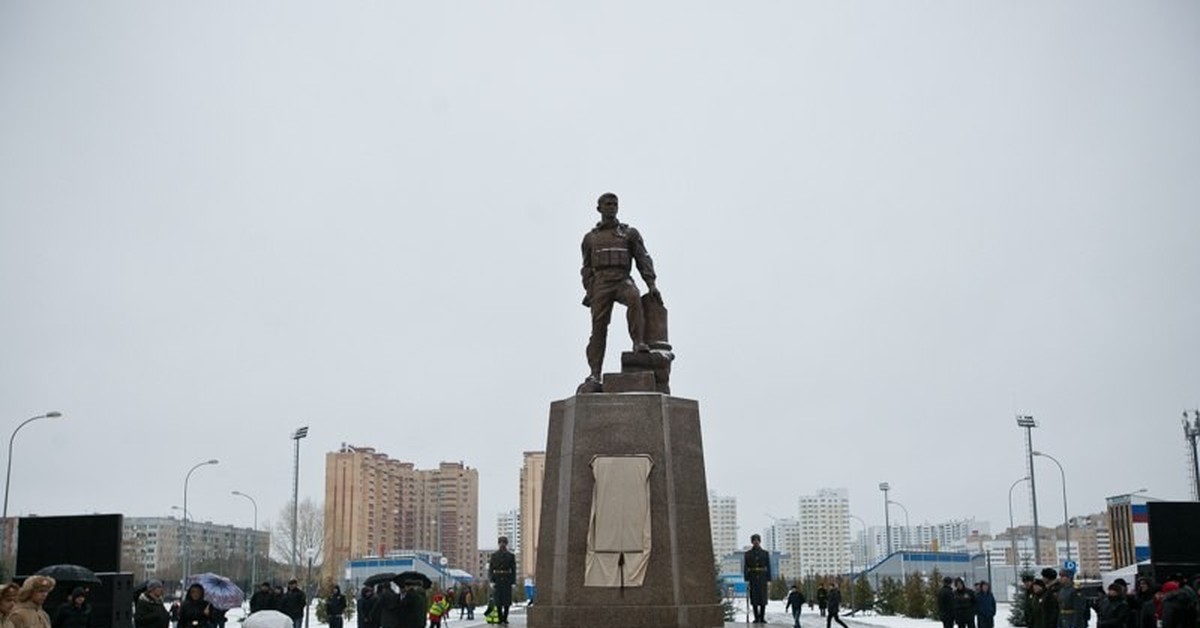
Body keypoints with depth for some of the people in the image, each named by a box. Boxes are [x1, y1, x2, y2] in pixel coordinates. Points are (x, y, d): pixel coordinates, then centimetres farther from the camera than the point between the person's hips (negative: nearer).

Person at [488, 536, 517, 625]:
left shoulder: (511, 556, 5)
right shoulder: (494, 555, 5)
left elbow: (513, 570, 4)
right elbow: (490, 569, 2)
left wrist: (513, 583, -3)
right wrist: (491, 581, -9)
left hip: (507, 580, 0)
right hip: (497, 579, 0)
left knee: (507, 601, -5)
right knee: (498, 600, -3)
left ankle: (505, 619, 7)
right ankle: (500, 619, 4)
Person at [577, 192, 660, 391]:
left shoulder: (630, 233, 18)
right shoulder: (590, 238, 22)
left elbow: (643, 258, 9)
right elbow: (587, 267, 18)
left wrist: (651, 284, -6)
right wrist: (589, 291, 2)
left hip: (623, 280, -1)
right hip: (601, 283, 1)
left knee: (634, 298, -36)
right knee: (598, 326, -11)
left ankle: (639, 343, -38)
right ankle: (594, 377, -15)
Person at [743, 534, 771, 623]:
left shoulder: (765, 553, 4)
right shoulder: (747, 554, 3)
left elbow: (768, 567, 3)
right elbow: (745, 568, 0)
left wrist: (769, 580, -4)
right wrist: (746, 580, -9)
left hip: (762, 578, 0)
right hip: (752, 578, 0)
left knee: (763, 597, -4)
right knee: (754, 597, -3)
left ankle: (762, 618, 3)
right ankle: (756, 618, 6)